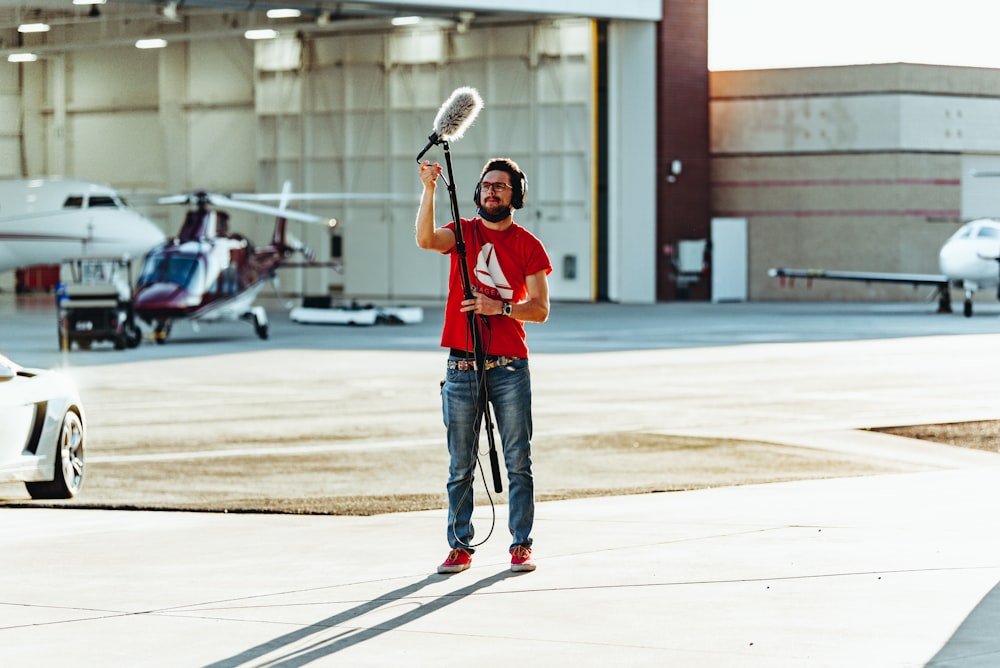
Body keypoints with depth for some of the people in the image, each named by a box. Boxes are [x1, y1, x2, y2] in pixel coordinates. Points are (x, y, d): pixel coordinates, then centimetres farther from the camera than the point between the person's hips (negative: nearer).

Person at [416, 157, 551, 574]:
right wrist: (429, 190, -27)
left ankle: (520, 544, 5)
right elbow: (426, 240, -15)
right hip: (462, 367, 1)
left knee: (518, 461, 0)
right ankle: (460, 546, 8)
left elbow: (540, 309, 0)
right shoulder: (464, 232, 7)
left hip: (510, 367, -1)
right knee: (461, 464, 3)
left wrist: (500, 307, -16)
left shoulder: (528, 246, 5)